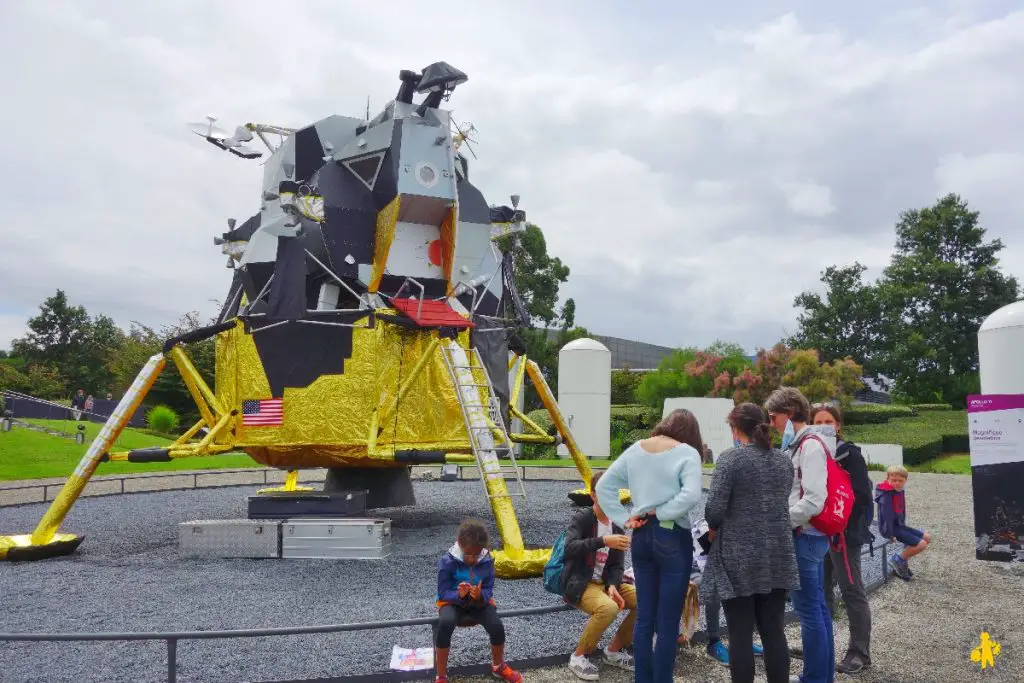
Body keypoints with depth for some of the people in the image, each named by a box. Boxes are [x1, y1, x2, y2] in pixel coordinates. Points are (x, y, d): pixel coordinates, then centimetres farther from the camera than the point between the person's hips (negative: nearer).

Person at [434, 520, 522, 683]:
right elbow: (443, 593, -14)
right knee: (445, 623, -37)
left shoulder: (487, 561, -10)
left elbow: (488, 592, -7)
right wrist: (459, 594, -35)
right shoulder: (447, 561, -17)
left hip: (480, 602, 2)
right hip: (453, 601, -2)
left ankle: (498, 666, 9)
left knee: (497, 625, -26)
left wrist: (480, 596, -32)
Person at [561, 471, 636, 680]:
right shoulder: (582, 519, -12)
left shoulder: (617, 527, 7)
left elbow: (617, 565, 6)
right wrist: (603, 541, -40)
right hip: (579, 584, -7)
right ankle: (579, 656, -12)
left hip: (605, 582, 7)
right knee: (608, 607, -35)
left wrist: (612, 586, -15)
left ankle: (615, 649, 7)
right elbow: (569, 549, -30)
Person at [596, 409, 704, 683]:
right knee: (667, 624, 4)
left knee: (644, 619, 15)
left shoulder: (635, 449, 5)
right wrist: (662, 512, -12)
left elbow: (603, 486, 6)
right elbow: (691, 495, -25)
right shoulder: (687, 453, -10)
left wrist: (624, 519, 1)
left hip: (641, 535, 6)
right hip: (673, 538, -5)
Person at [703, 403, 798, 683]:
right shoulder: (784, 461, 9)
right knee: (774, 631, 11)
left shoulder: (731, 458, -11)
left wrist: (714, 530, 4)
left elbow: (714, 510, -15)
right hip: (777, 555, 6)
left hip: (739, 556, -6)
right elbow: (782, 503, 15)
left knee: (740, 634, 2)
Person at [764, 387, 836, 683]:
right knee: (818, 607, 16)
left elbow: (813, 501, -24)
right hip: (813, 535, 10)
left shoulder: (811, 445, -18)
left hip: (805, 536, -10)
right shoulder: (804, 444, 12)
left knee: (809, 611, -2)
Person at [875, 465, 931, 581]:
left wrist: (903, 526, 9)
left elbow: (902, 512, 15)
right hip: (890, 528, -9)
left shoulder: (900, 492, 7)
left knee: (927, 537, 13)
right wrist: (890, 534, -22)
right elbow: (887, 514, -23)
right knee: (921, 544, -17)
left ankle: (902, 559, 17)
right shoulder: (886, 495, -21)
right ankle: (897, 560, 2)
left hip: (899, 525, 9)